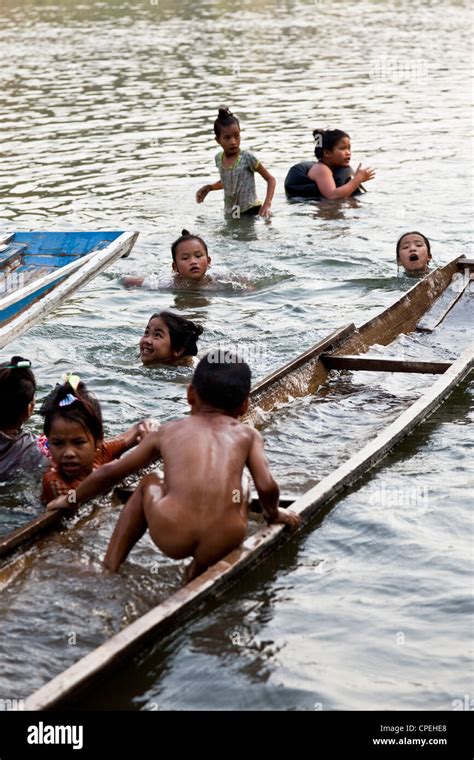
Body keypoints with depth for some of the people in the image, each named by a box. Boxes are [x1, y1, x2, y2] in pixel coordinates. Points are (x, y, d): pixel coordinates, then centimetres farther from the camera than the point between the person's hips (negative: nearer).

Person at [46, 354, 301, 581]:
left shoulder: (169, 431, 24)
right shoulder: (247, 435, 20)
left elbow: (110, 472, 30)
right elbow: (267, 487, 5)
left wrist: (72, 500, 47)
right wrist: (273, 514, 29)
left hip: (172, 537, 0)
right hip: (221, 543, 0)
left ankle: (110, 566, 29)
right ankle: (198, 572, 26)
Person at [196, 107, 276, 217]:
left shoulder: (247, 157, -14)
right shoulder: (219, 158, 2)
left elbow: (271, 179, -8)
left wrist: (267, 204, -21)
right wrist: (209, 188, 7)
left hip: (251, 211, -5)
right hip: (230, 213, 5)